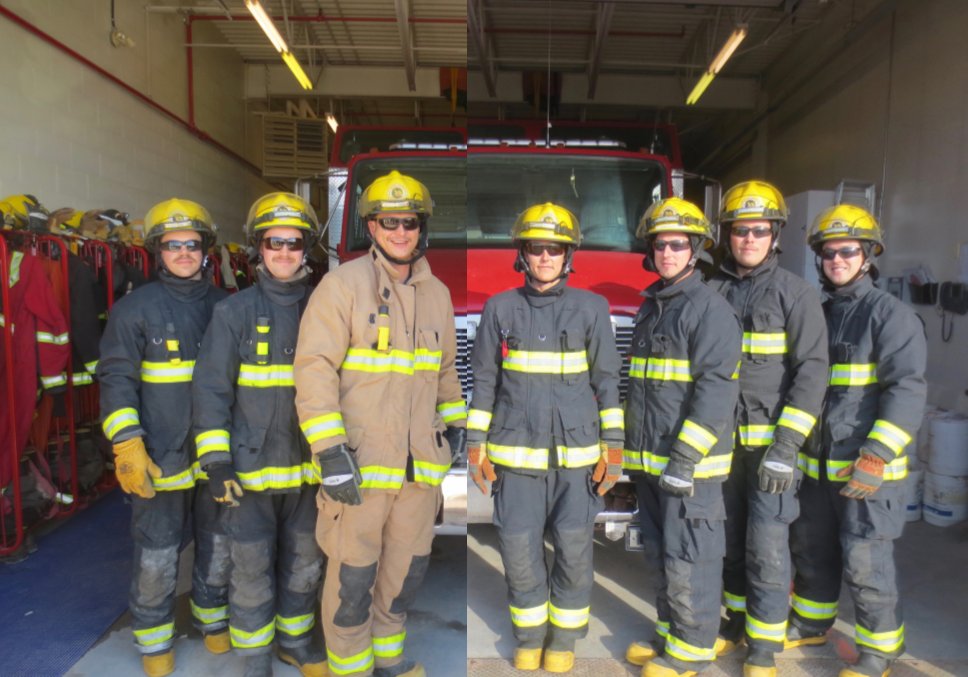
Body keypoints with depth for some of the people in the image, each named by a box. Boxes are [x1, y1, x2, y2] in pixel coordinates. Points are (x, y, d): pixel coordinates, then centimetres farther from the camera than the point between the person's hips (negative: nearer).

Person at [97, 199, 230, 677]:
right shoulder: (135, 308, -5)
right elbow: (116, 380, -8)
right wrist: (127, 446, -17)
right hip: (160, 456, -3)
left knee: (218, 544, 17)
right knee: (156, 555, 7)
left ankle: (213, 619, 39)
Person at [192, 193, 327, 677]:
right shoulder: (235, 312, -5)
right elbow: (211, 389, -7)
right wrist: (215, 461, -12)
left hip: (310, 466, 3)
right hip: (251, 466, -3)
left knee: (304, 563, 18)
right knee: (252, 569, 8)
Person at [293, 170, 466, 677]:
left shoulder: (437, 293, 10)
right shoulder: (343, 285, -8)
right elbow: (314, 368, -13)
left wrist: (454, 423, 20)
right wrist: (329, 450, -18)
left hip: (421, 463, 6)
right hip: (359, 462, -5)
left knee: (407, 568, 18)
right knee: (353, 576, 7)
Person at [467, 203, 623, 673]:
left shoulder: (590, 308, -1)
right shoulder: (499, 308, 0)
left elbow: (607, 381, 2)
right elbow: (484, 380, 5)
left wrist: (613, 448, -2)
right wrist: (475, 445, 2)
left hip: (577, 454, 0)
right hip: (516, 455, 1)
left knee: (574, 554, 5)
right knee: (519, 554, 6)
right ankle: (528, 637, 32)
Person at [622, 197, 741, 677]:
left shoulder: (709, 308, -11)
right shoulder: (650, 308, 15)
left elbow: (716, 388, -19)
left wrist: (685, 457, -23)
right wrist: (635, 453, 19)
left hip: (689, 461, -8)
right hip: (650, 460, 8)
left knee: (688, 559, 3)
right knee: (660, 555, 18)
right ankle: (669, 633, 33)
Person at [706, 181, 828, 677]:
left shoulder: (795, 293, -5)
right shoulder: (712, 292, 6)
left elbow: (812, 372, -10)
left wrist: (786, 445, -17)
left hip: (770, 444, -4)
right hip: (721, 442, 4)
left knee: (766, 548, 2)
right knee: (729, 541, 15)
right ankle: (733, 624, 34)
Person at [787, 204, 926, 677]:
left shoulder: (890, 314, -9)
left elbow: (907, 390, -17)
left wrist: (876, 458, -25)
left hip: (866, 468, -6)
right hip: (815, 464, 7)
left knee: (865, 564, 2)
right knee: (811, 550, 18)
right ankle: (811, 623, 37)